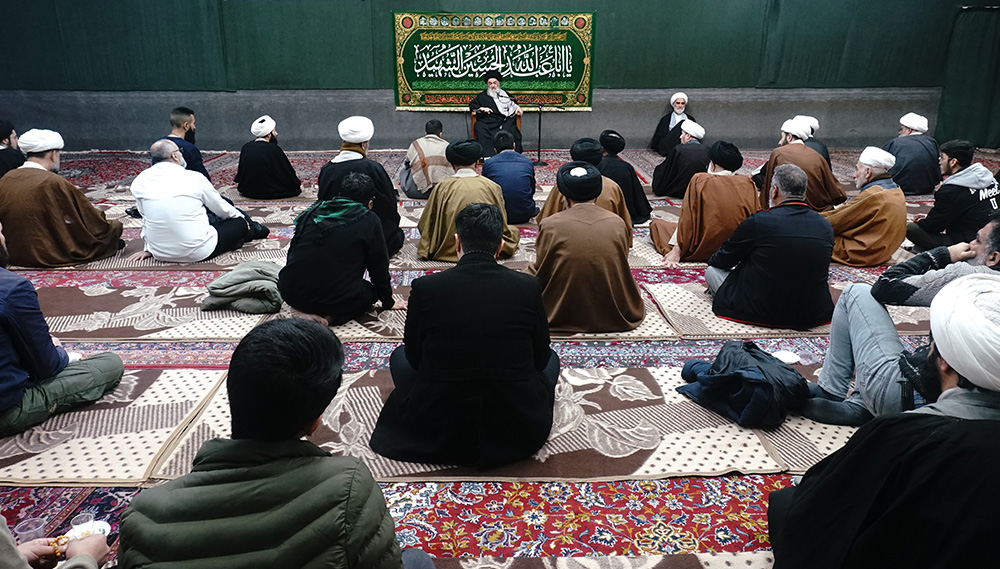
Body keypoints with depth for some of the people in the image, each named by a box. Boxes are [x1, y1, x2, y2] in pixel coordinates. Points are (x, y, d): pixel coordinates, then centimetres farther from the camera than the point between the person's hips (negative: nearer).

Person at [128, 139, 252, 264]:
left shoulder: (139, 182, -1)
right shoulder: (194, 178, -11)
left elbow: (146, 218, 11)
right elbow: (222, 209, 4)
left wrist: (148, 248, 22)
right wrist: (241, 216, 24)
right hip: (198, 253, -5)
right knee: (240, 223, 12)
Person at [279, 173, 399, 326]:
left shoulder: (314, 210, 10)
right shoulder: (370, 221, -3)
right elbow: (379, 265, 5)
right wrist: (387, 302, 20)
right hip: (334, 298, -5)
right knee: (371, 292, 22)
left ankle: (302, 310, 6)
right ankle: (329, 317, -4)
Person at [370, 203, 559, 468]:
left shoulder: (425, 288, -12)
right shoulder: (528, 287, -10)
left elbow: (414, 356, 4)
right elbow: (540, 358, 4)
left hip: (437, 433, 0)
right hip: (519, 434, 1)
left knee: (400, 356, 26)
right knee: (551, 358, 28)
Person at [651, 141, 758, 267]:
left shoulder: (699, 180, -11)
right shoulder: (748, 184, -3)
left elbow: (687, 218, -11)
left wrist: (677, 251, -9)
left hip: (703, 251, -4)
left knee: (656, 224, 14)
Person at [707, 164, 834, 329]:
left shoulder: (757, 222, -16)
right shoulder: (825, 226, -3)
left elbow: (722, 261, -1)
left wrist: (713, 260, 25)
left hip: (761, 313, -4)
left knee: (712, 270, 13)